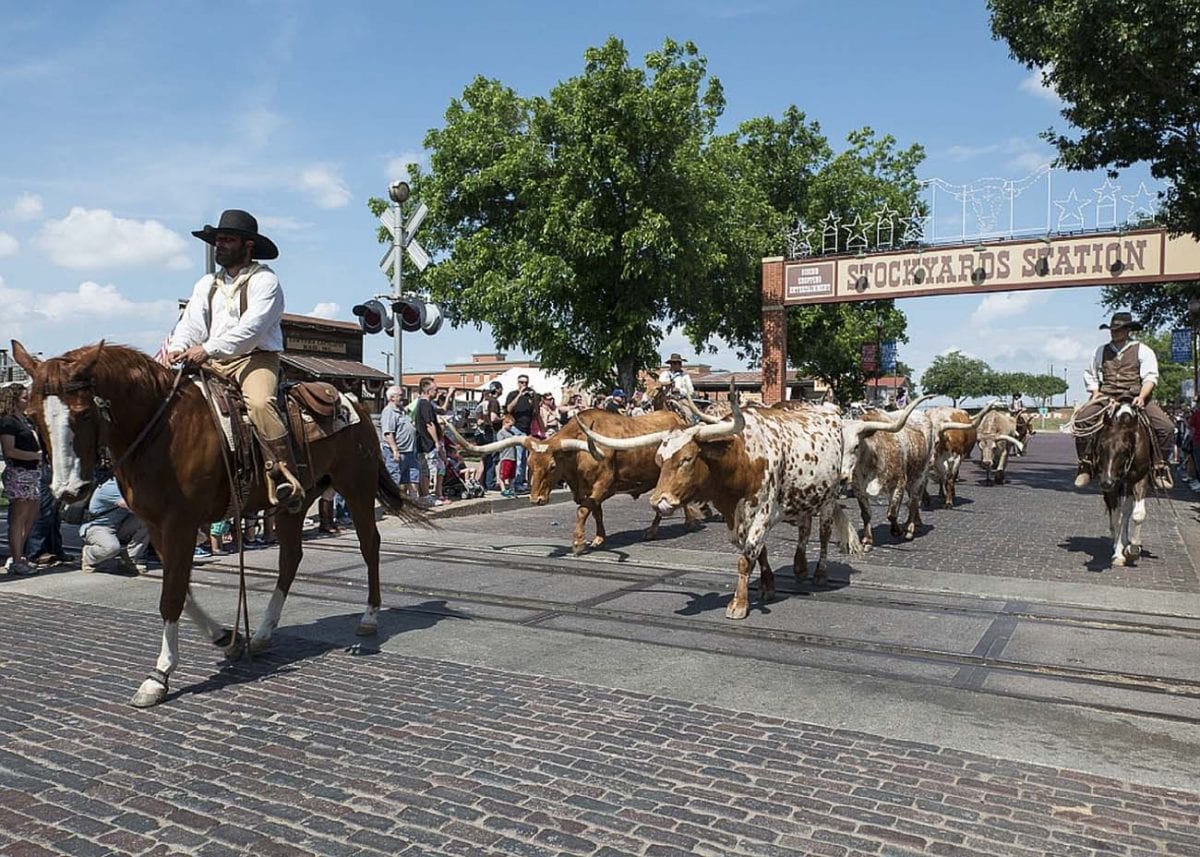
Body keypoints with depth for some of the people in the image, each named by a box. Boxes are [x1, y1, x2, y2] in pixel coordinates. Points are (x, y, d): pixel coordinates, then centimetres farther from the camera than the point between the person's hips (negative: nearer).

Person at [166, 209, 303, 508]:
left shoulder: (264, 280, -1)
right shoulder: (206, 284, 21)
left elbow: (251, 327, -15)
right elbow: (191, 323, 9)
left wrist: (208, 349, -24)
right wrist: (177, 349, -13)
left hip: (256, 359, -7)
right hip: (212, 365, 7)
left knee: (260, 403, -34)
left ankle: (285, 478, -33)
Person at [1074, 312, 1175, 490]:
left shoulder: (1142, 350, 6)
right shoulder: (1101, 351, 15)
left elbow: (1150, 377, -2)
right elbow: (1090, 374, 22)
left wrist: (1141, 397, -19)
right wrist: (1096, 394, 5)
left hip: (1135, 397, -1)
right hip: (1105, 397, 2)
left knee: (1166, 427, -21)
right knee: (1080, 419, -25)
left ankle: (1160, 467, -3)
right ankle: (1085, 464, -14)